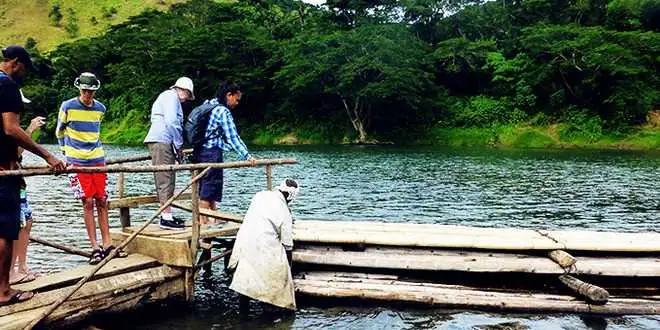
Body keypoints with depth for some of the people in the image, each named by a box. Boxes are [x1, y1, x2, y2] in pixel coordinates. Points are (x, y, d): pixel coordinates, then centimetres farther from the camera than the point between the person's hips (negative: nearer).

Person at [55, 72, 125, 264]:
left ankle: (107, 244, 8)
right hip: (78, 161, -3)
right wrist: (66, 152, 13)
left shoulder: (100, 109, 7)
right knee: (88, 203, -6)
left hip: (98, 159, 4)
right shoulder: (68, 107, -4)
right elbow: (60, 131, 10)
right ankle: (95, 248, -1)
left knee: (102, 201, 3)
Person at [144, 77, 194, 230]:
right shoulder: (172, 96, -4)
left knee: (165, 180, 11)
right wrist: (179, 145, -11)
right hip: (162, 141, -11)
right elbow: (171, 121, -17)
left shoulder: (166, 97, 29)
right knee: (166, 179, -12)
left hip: (160, 142, 11)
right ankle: (166, 218, -13)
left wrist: (177, 146, 20)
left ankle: (166, 215, 15)